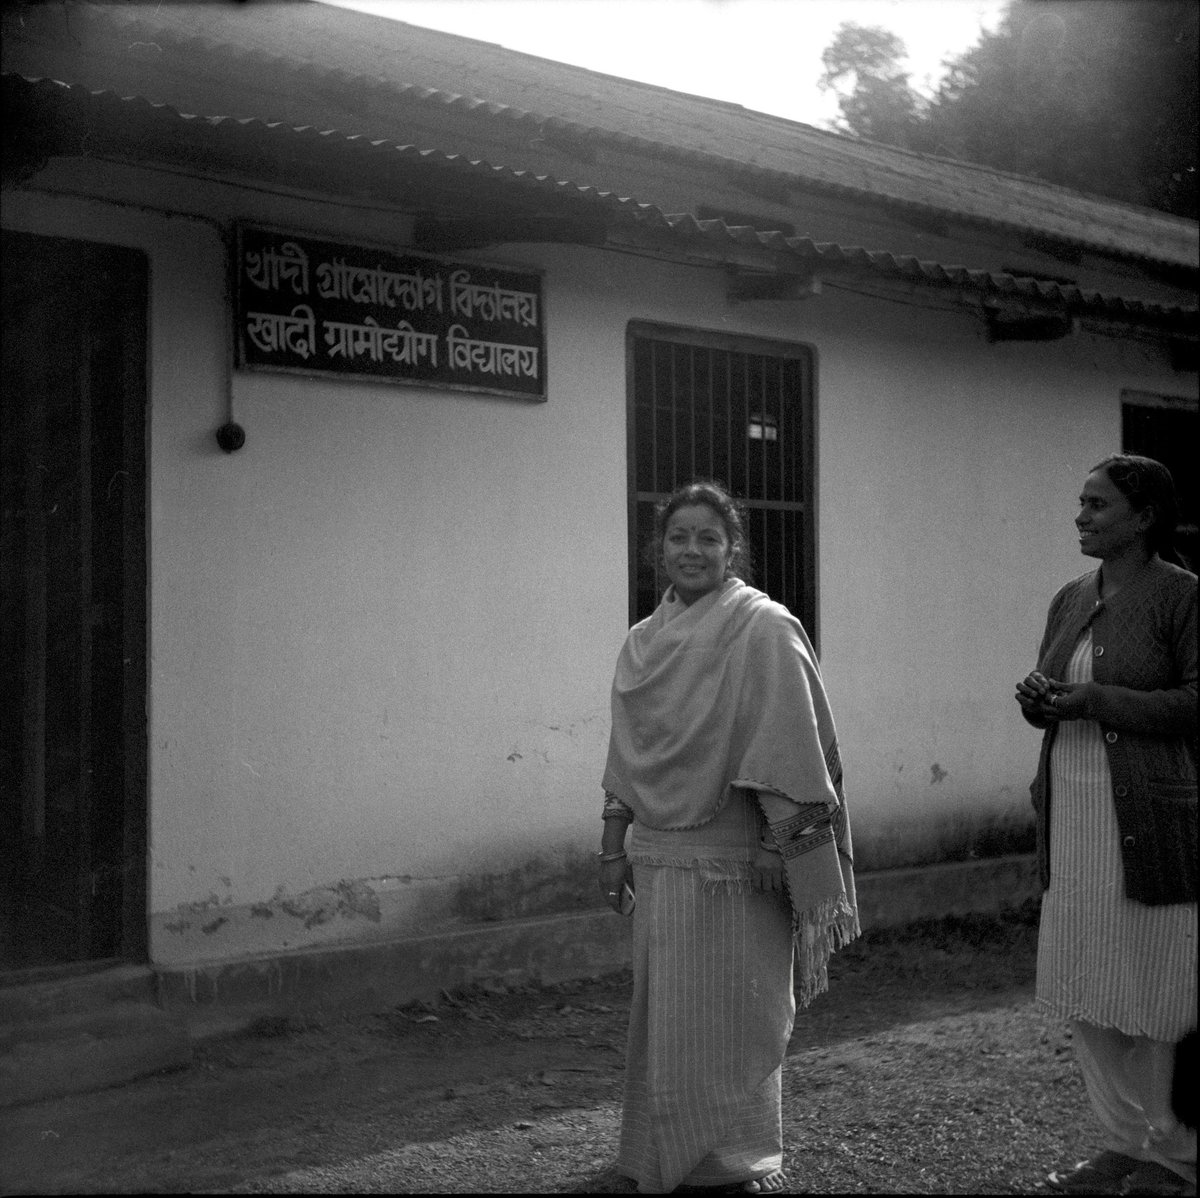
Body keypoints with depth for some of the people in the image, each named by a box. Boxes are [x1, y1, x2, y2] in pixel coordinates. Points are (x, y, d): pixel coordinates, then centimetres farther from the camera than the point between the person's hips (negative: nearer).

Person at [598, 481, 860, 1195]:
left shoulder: (764, 629, -10)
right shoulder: (646, 640, 10)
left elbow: (789, 752, -15)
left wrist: (795, 858, -19)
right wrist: (615, 849, 13)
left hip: (735, 862, -6)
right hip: (661, 856, 6)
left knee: (733, 1014, 3)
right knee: (667, 1013, 13)